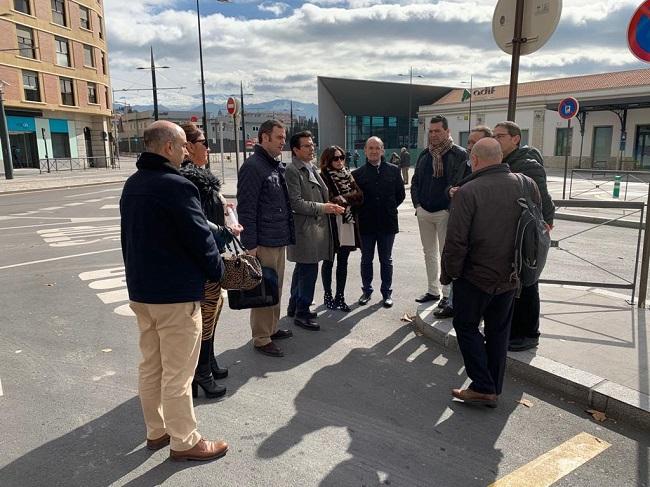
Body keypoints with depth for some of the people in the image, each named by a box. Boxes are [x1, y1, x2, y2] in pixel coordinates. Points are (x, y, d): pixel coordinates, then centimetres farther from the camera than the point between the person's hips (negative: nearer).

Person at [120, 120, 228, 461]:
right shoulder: (176, 186, -20)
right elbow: (200, 238, -17)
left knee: (150, 366, 18)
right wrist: (218, 271, 0)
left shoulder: (132, 185, 9)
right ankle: (184, 442, 18)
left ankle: (156, 431, 33)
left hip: (140, 290, 9)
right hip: (175, 294, -9)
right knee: (177, 373, 3)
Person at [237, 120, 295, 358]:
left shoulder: (277, 166, 15)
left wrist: (288, 235, 19)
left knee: (276, 288, 18)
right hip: (263, 243, -9)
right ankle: (261, 339, 11)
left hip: (280, 241, 9)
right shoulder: (252, 166, -13)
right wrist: (250, 244, -19)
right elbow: (246, 208, -17)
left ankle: (272, 328, 32)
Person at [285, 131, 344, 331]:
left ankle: (295, 306, 32)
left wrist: (330, 205, 5)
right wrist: (321, 208, -17)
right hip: (305, 229, -10)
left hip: (315, 227, 10)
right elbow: (296, 203, -19)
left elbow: (320, 194, 23)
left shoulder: (311, 168, 15)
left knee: (302, 269, 18)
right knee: (309, 271, -6)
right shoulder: (292, 171, -13)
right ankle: (302, 313, 7)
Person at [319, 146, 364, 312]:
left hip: (347, 223, 5)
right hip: (331, 224, -5)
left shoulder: (348, 176, 11)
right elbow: (327, 200, -17)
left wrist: (342, 198, -13)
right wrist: (348, 199, -10)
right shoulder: (323, 178, -7)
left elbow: (359, 196, 0)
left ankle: (340, 297, 19)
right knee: (329, 262, 8)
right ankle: (328, 296, 20)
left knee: (343, 263, 10)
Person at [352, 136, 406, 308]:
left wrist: (390, 208, 4)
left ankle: (387, 293, 23)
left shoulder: (393, 170, 1)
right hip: (366, 224, 0)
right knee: (366, 260, 12)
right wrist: (362, 211, -3)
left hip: (387, 223, 0)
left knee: (386, 260, 11)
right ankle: (366, 291, 27)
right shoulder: (357, 174, -1)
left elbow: (401, 194, 8)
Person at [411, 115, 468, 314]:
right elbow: (415, 181, 15)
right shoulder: (424, 155, 10)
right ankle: (433, 290, 26)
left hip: (445, 212, -6)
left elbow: (461, 183, -12)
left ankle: (447, 294, 11)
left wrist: (451, 194, -24)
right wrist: (417, 203, 6)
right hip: (424, 211, 6)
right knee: (429, 252, 14)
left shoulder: (459, 154, -8)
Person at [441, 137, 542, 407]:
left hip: (475, 276, -5)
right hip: (510, 276, 5)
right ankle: (494, 390, 26)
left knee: (467, 326, 13)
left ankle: (483, 387, 9)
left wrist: (448, 273, -6)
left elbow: (456, 241, -20)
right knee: (498, 331, 17)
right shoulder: (527, 185, -2)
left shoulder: (468, 192, -19)